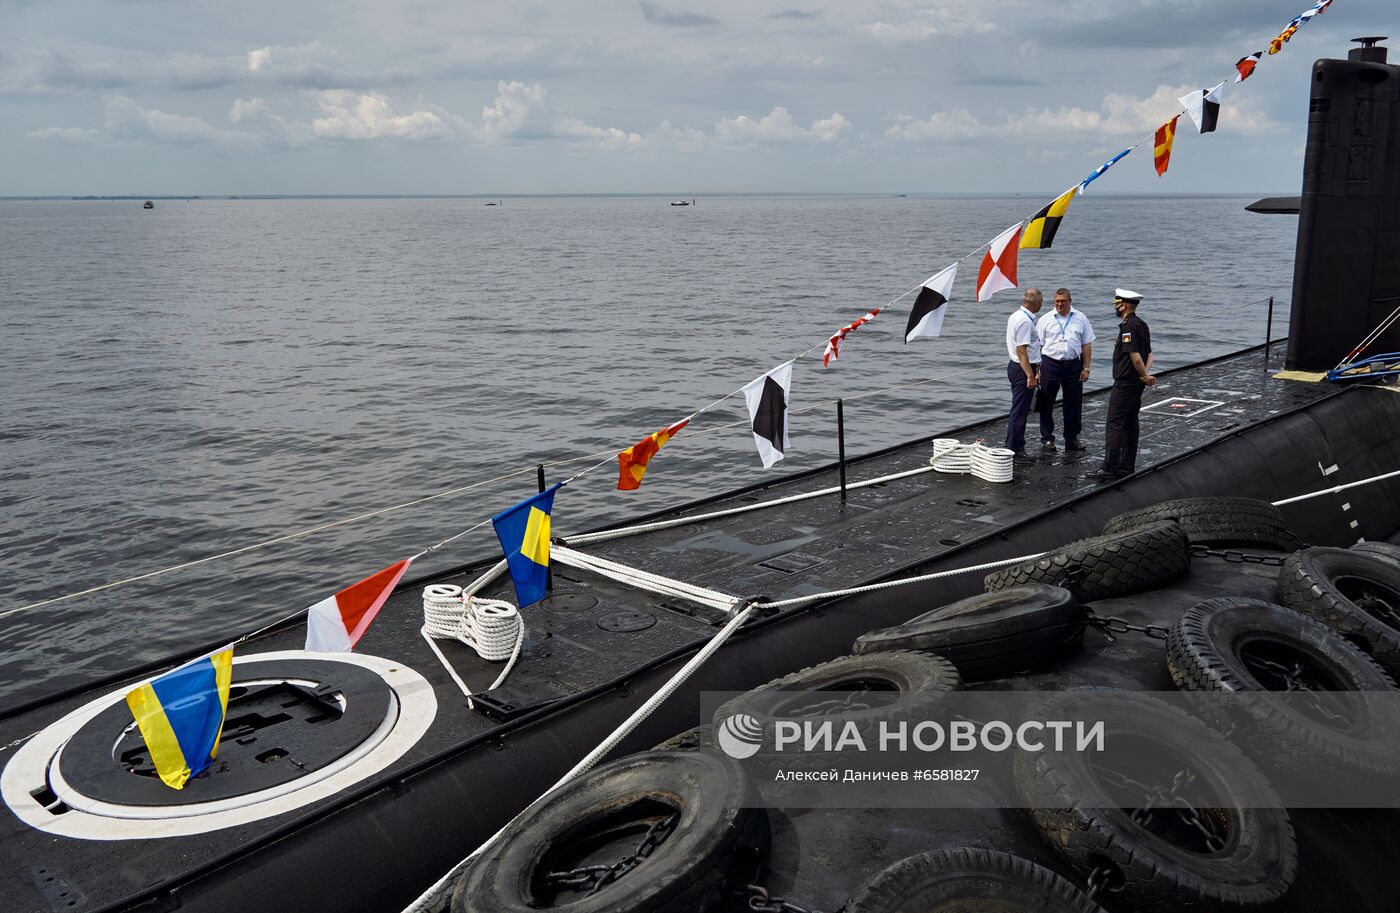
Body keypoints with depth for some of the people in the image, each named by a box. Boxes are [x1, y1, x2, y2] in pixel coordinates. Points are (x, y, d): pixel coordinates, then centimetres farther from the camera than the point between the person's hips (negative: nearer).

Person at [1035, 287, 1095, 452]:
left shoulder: (1081, 319, 7)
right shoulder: (1045, 320, 2)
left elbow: (1086, 345, 8)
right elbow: (1038, 346, 1)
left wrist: (1086, 368, 2)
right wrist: (1037, 370, -4)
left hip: (1073, 365, 1)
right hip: (1050, 364, -1)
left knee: (1074, 403, 6)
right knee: (1047, 403, 2)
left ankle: (1072, 438, 17)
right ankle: (1047, 438, 12)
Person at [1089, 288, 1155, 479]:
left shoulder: (1128, 327, -18)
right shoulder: (1141, 324, 14)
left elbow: (1135, 356, -24)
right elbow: (1149, 354, 14)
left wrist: (1145, 376, -10)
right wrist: (1145, 374, 0)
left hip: (1125, 383, -10)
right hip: (1136, 384, 10)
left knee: (1114, 423, -8)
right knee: (1130, 423, 13)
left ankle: (1110, 467, -10)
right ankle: (1127, 465, 18)